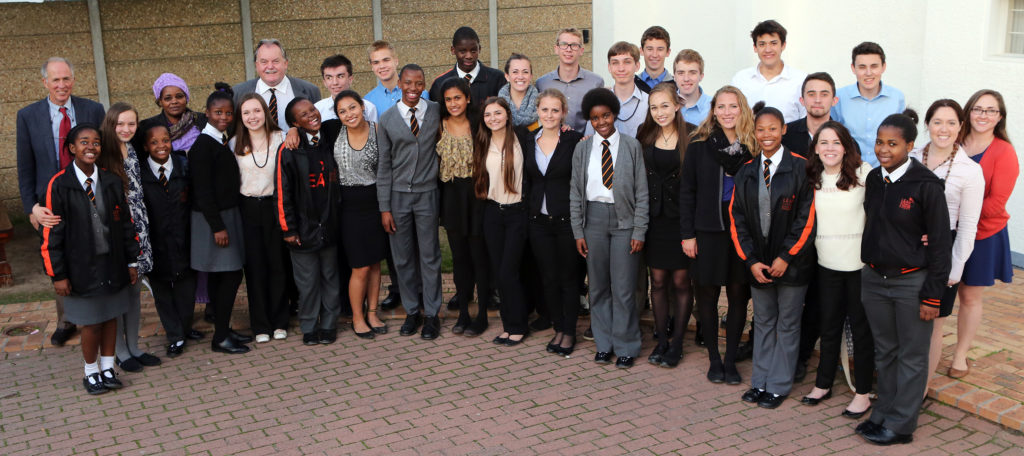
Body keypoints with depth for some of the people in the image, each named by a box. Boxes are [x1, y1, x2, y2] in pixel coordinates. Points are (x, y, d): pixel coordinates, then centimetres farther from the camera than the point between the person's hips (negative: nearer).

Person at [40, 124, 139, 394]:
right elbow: (51, 233, -9)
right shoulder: (59, 185, -10)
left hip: (112, 264, 4)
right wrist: (58, 275, -9)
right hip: (81, 268, -3)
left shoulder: (111, 182, 2)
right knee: (91, 322, 5)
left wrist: (132, 261, 7)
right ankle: (91, 373, 25)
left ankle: (108, 369, 28)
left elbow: (126, 223, 8)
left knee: (110, 317, 12)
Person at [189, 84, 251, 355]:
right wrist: (218, 226, -20)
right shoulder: (203, 145, -15)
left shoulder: (224, 141, 12)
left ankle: (223, 331, 20)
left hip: (228, 214, 8)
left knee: (219, 277, 13)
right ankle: (220, 338, 0)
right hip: (212, 219, -8)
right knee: (231, 275, -7)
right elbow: (203, 190, -18)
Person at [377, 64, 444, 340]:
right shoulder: (387, 119, 2)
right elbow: (383, 165, 2)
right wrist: (384, 207, -2)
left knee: (430, 256, 3)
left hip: (427, 193, -1)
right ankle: (411, 312, 20)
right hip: (398, 195, 1)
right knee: (403, 258, 6)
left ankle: (432, 315, 14)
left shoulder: (436, 112, 1)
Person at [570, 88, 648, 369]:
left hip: (623, 220, -2)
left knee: (623, 288, 0)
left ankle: (626, 348, 14)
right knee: (598, 286, 9)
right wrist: (578, 232, 3)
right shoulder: (582, 149, 6)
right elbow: (575, 193, 8)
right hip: (594, 217, 2)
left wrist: (639, 232, -6)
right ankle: (604, 344, 22)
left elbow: (641, 193, -1)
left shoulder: (631, 147, 0)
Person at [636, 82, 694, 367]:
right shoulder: (645, 136, 5)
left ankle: (677, 344, 16)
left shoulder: (692, 135, -7)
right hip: (654, 218, 4)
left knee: (681, 281, 4)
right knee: (658, 280, 9)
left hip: (681, 218, -3)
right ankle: (661, 340, 21)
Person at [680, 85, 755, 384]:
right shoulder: (699, 144, 1)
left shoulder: (754, 146, 1)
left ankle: (731, 360, 18)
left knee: (738, 295, 5)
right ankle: (714, 359, 19)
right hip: (708, 231, 0)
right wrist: (687, 234, -3)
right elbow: (686, 190, 2)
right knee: (707, 295, 5)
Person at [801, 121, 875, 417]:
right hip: (827, 263, 4)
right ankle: (823, 384, 29)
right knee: (828, 325, 15)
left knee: (861, 327, 5)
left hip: (859, 262, -4)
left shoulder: (863, 173, -8)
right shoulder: (811, 178, 4)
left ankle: (863, 393, 16)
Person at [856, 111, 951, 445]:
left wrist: (932, 296, -13)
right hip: (873, 278, 6)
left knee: (911, 357, 6)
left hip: (912, 281, -6)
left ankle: (901, 425, 17)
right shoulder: (874, 179, 4)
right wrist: (868, 270, 10)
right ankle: (883, 414, 29)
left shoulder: (926, 185, -14)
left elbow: (940, 243, -12)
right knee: (884, 352, 17)